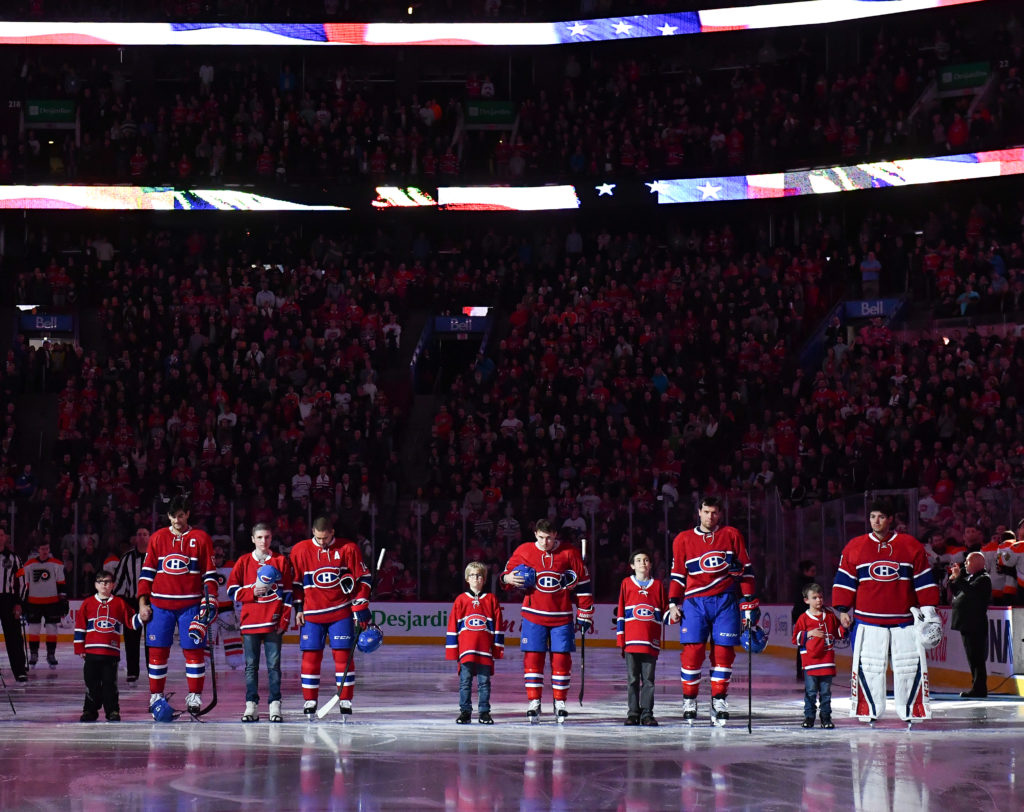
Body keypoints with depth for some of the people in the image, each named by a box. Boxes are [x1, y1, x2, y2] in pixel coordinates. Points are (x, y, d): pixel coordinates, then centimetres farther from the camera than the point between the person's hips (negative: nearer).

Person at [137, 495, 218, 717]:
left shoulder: (201, 538, 4)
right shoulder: (157, 538, 9)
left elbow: (210, 574, 5)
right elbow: (147, 572, 9)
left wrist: (209, 601, -5)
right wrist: (143, 602, 3)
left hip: (190, 605, -2)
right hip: (160, 605, 2)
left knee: (193, 650, -2)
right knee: (157, 650, 2)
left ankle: (195, 697, 5)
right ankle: (156, 696, 10)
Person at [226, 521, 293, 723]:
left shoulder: (281, 562, 6)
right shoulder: (244, 562, 7)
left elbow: (287, 594, 6)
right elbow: (232, 590, 5)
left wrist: (284, 621, -1)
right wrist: (253, 592, -11)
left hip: (273, 623, -1)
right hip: (250, 621, 1)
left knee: (274, 665, -1)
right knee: (251, 665, 2)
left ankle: (275, 706, 1)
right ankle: (251, 705, 5)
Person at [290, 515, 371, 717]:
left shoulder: (348, 548, -2)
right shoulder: (300, 550, 1)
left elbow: (362, 578, 2)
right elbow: (296, 581, 9)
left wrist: (361, 608, -2)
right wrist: (298, 608, 4)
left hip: (341, 612, -1)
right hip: (312, 613, 1)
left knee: (343, 654, -2)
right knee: (311, 655, -1)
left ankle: (346, 700, 4)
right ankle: (310, 701, 9)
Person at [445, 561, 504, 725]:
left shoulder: (491, 600, 5)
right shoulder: (461, 600, 5)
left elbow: (498, 626, 7)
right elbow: (452, 626, 7)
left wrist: (498, 648, 4)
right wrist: (451, 650, 3)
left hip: (485, 650, 0)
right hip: (466, 650, 0)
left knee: (484, 681, 4)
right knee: (465, 681, 1)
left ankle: (484, 712, 10)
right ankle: (465, 711, 8)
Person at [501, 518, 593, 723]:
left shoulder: (569, 553, -1)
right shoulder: (523, 551, 1)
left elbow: (583, 584, 3)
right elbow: (507, 573, 13)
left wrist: (585, 615, 2)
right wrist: (509, 578, -13)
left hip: (562, 617, 0)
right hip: (533, 615, 0)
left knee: (561, 658, 0)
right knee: (533, 657, -4)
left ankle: (560, 702, 12)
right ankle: (534, 702, 3)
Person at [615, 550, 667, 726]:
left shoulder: (657, 585, 11)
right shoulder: (627, 583, 8)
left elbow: (664, 610, 15)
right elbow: (620, 613, 7)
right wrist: (620, 639, 2)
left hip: (651, 642, 1)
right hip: (631, 641, 0)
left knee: (648, 679, 1)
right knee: (632, 679, 2)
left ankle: (647, 713, 4)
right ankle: (633, 713, 8)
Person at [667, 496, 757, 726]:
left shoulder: (732, 535, 9)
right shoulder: (683, 540, 11)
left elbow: (745, 569, 10)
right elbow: (678, 575, 13)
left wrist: (749, 602, 5)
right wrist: (673, 604, 4)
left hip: (725, 602, 0)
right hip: (694, 602, 0)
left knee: (724, 651, -3)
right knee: (692, 650, -10)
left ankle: (719, 702, 7)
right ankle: (689, 701, 3)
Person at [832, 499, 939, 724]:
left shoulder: (911, 545, 4)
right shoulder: (855, 547, 5)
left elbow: (923, 579, 7)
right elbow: (845, 579, 8)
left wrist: (929, 610, 4)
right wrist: (843, 610, 2)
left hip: (904, 618, 0)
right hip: (868, 619, 0)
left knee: (910, 663, 0)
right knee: (867, 664, -2)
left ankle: (910, 711, 10)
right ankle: (870, 710, 8)